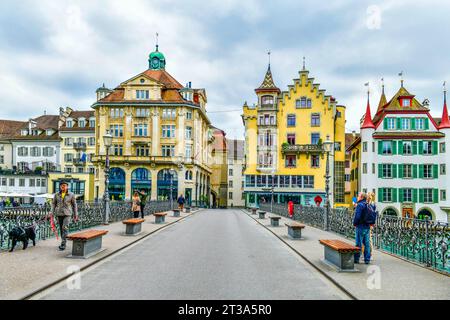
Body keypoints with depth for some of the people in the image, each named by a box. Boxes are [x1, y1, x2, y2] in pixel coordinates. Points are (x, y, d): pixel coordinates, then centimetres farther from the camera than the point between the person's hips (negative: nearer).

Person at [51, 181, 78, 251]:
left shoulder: (71, 195, -2)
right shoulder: (57, 195, 3)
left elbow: (74, 205, 4)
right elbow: (53, 204, 10)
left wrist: (75, 215, 3)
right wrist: (52, 213, -1)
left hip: (67, 214, -3)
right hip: (59, 214, 3)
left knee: (65, 228, -18)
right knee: (61, 229, 10)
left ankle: (63, 244, -16)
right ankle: (63, 243, 24)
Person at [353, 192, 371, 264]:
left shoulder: (360, 205, -14)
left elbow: (357, 216, -20)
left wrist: (355, 223, -6)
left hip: (361, 227, -7)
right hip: (367, 227, 7)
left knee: (359, 243, 0)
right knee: (367, 243, 10)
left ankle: (356, 259, 8)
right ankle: (367, 259, 14)